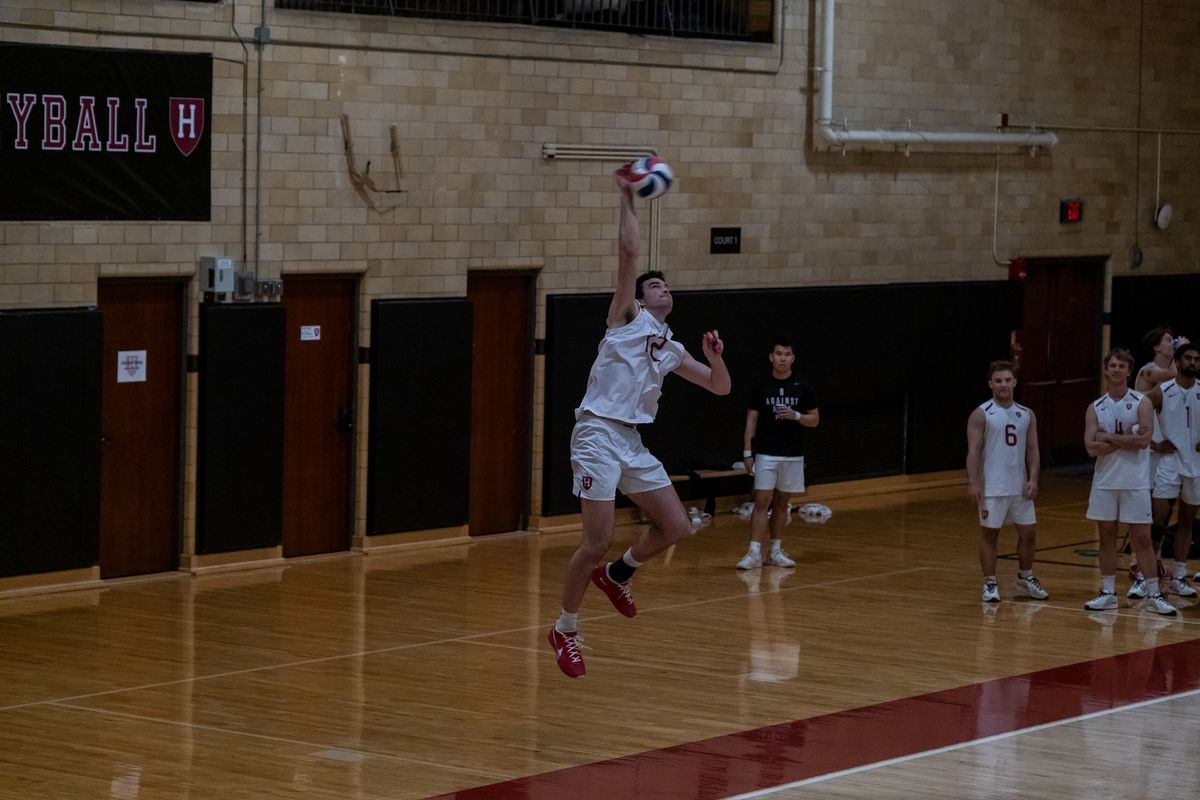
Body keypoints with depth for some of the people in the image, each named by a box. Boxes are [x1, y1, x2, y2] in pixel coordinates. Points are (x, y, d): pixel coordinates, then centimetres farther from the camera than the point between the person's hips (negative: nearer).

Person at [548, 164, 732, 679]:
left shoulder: (671, 350, 20)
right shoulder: (628, 317, 2)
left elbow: (720, 388, 24)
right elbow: (628, 252, -9)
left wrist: (715, 358, 4)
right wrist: (627, 197, -6)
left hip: (633, 442, 7)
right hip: (598, 434, -7)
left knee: (675, 527, 4)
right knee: (597, 541, -12)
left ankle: (616, 574, 30)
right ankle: (565, 630, 3)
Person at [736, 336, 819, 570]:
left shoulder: (802, 387, 3)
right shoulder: (761, 387, 1)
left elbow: (815, 420, 5)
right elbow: (751, 420, 2)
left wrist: (796, 416, -14)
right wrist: (747, 452, -4)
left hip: (793, 455, 2)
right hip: (766, 453, -2)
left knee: (781, 503, 8)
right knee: (762, 502, -9)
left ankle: (775, 551, 15)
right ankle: (754, 552, -12)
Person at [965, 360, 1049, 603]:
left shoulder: (1027, 415, 9)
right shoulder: (981, 414, -5)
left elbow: (1032, 450, 9)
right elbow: (973, 451, -10)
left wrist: (1033, 479, -3)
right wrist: (973, 483, -19)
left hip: (1020, 487, 5)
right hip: (992, 488, -5)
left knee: (1029, 533, 9)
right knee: (989, 534, 1)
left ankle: (1025, 579, 26)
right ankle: (990, 584, 9)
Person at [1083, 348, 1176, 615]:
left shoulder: (1141, 403, -3)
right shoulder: (1095, 408, 5)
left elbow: (1143, 440, -17)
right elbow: (1091, 448, -8)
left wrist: (1109, 437, -13)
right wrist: (1126, 438, -14)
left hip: (1135, 482, -3)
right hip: (1105, 481, 3)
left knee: (1142, 538, -1)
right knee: (1106, 536, 8)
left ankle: (1153, 595, 4)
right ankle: (1107, 593, 16)